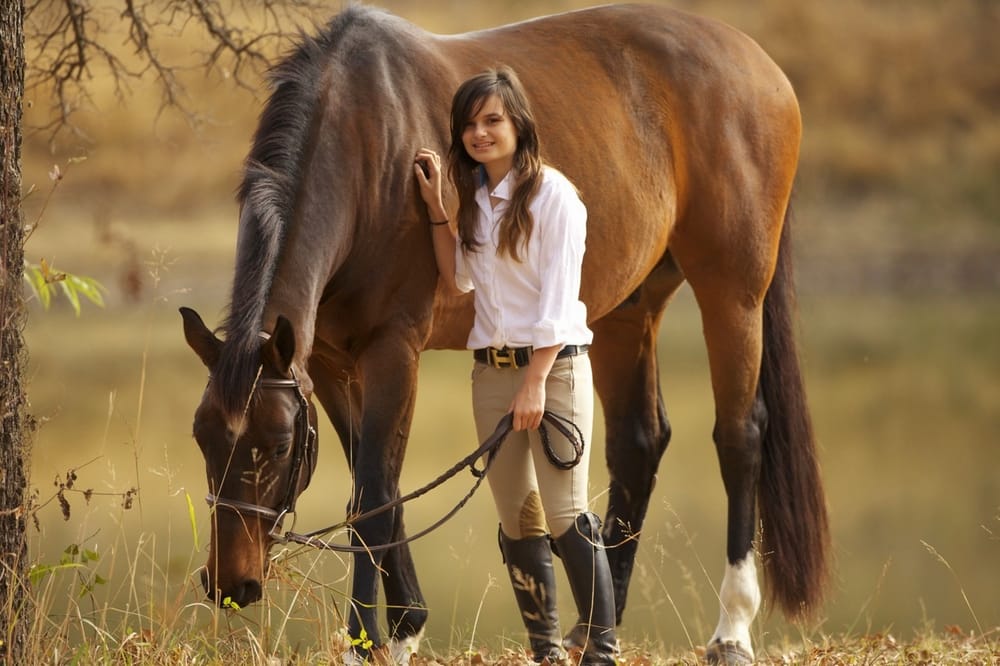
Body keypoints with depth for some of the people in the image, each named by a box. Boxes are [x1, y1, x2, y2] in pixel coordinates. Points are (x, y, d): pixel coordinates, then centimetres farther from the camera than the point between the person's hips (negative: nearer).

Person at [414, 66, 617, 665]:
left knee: (565, 515, -12)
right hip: (491, 368, 7)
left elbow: (558, 296, -13)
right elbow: (460, 279, 18)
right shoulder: (477, 198, 12)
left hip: (553, 365, -7)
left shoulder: (552, 194, -9)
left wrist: (536, 382, -18)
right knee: (517, 520, 6)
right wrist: (436, 206, 10)